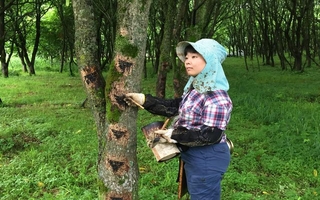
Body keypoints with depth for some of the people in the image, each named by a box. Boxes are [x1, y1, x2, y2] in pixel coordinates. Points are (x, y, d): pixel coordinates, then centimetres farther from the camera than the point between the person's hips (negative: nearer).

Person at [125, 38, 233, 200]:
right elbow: (175, 107, 7)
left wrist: (175, 135, -21)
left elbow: (211, 134, -27)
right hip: (195, 156, 10)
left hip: (207, 160, -10)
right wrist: (144, 100, -1)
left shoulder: (217, 97, -25)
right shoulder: (195, 87, 6)